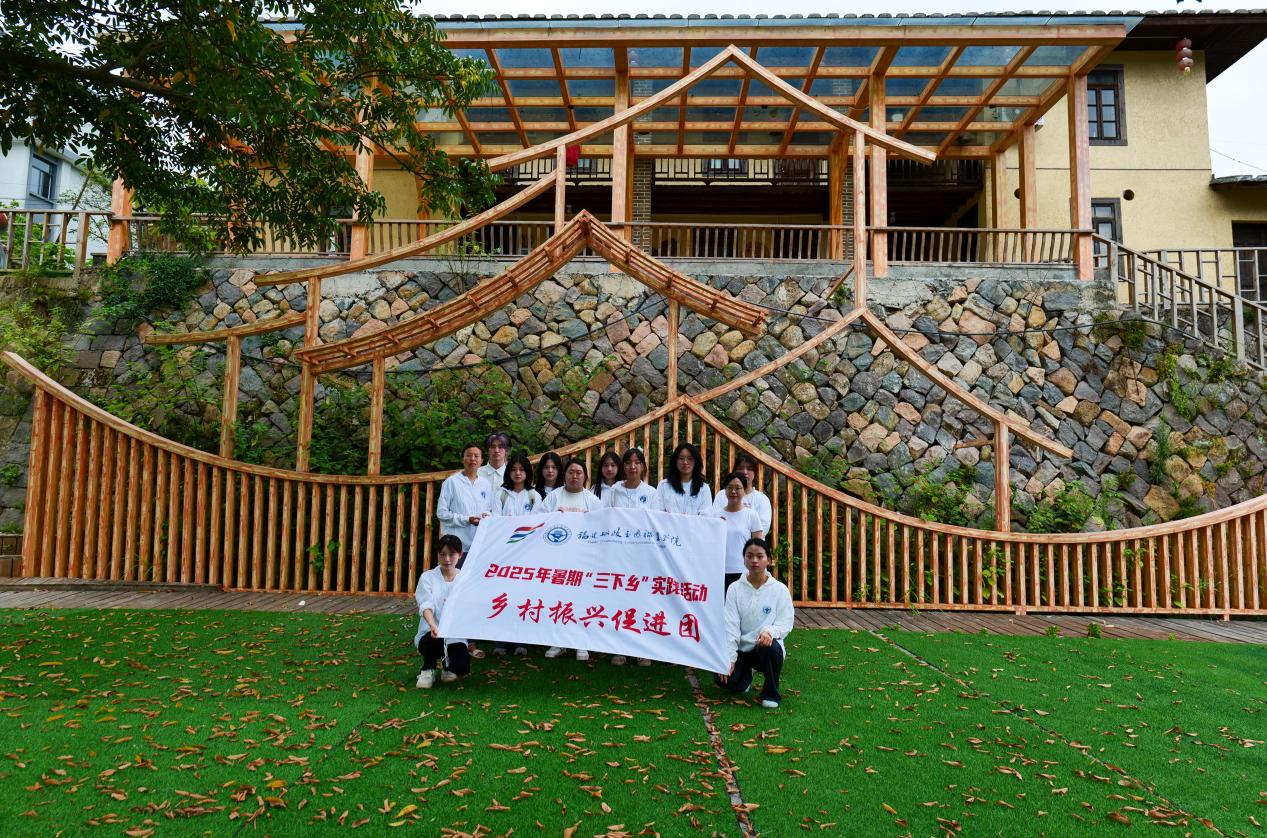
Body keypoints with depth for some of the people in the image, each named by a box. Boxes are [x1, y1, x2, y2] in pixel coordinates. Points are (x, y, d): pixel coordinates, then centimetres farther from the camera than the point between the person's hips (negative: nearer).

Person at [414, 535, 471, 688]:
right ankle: (428, 669, -1)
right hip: (431, 635, -1)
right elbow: (426, 606, -16)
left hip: (456, 636, 2)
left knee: (461, 667, -24)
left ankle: (447, 664, 16)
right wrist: (433, 626, -35)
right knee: (436, 639, -36)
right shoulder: (427, 577, -2)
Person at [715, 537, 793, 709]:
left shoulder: (779, 589, -3)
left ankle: (771, 692, -7)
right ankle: (746, 675, 18)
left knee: (770, 647, -37)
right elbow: (730, 625, -5)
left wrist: (770, 631, -30)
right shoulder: (735, 589, -1)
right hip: (741, 648, 1)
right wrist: (729, 657, -15)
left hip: (766, 645, -1)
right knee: (722, 678, -23)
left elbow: (786, 623, -7)